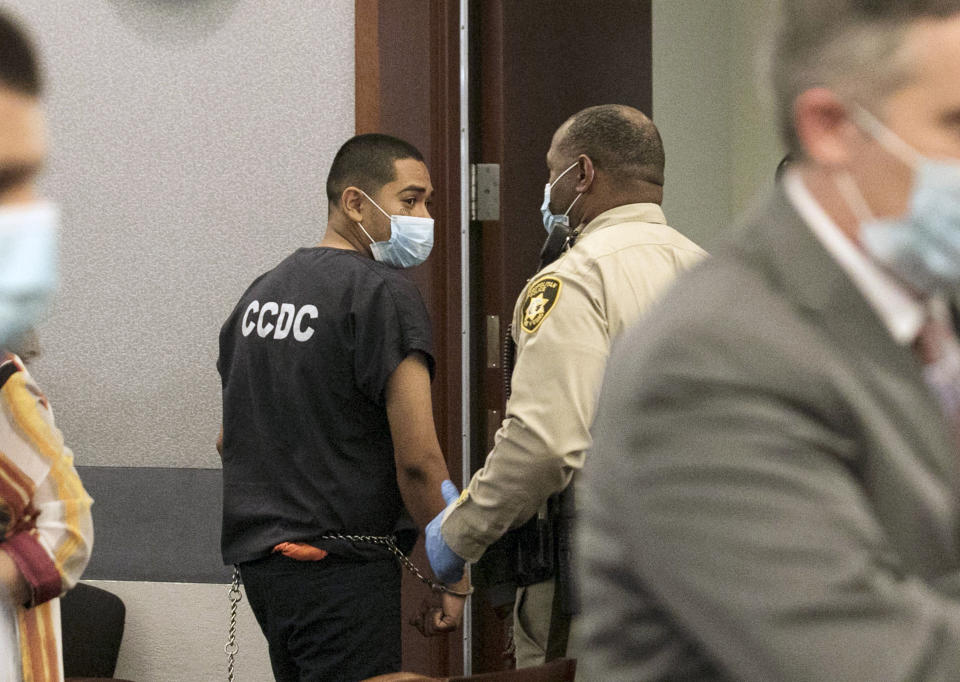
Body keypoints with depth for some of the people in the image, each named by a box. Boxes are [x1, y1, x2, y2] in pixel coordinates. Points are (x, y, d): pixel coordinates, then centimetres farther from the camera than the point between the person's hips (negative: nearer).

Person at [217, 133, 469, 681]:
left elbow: (228, 440, 25)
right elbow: (417, 459, -16)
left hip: (255, 555, 9)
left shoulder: (261, 291, 16)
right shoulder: (382, 291, -11)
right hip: (340, 566, -9)